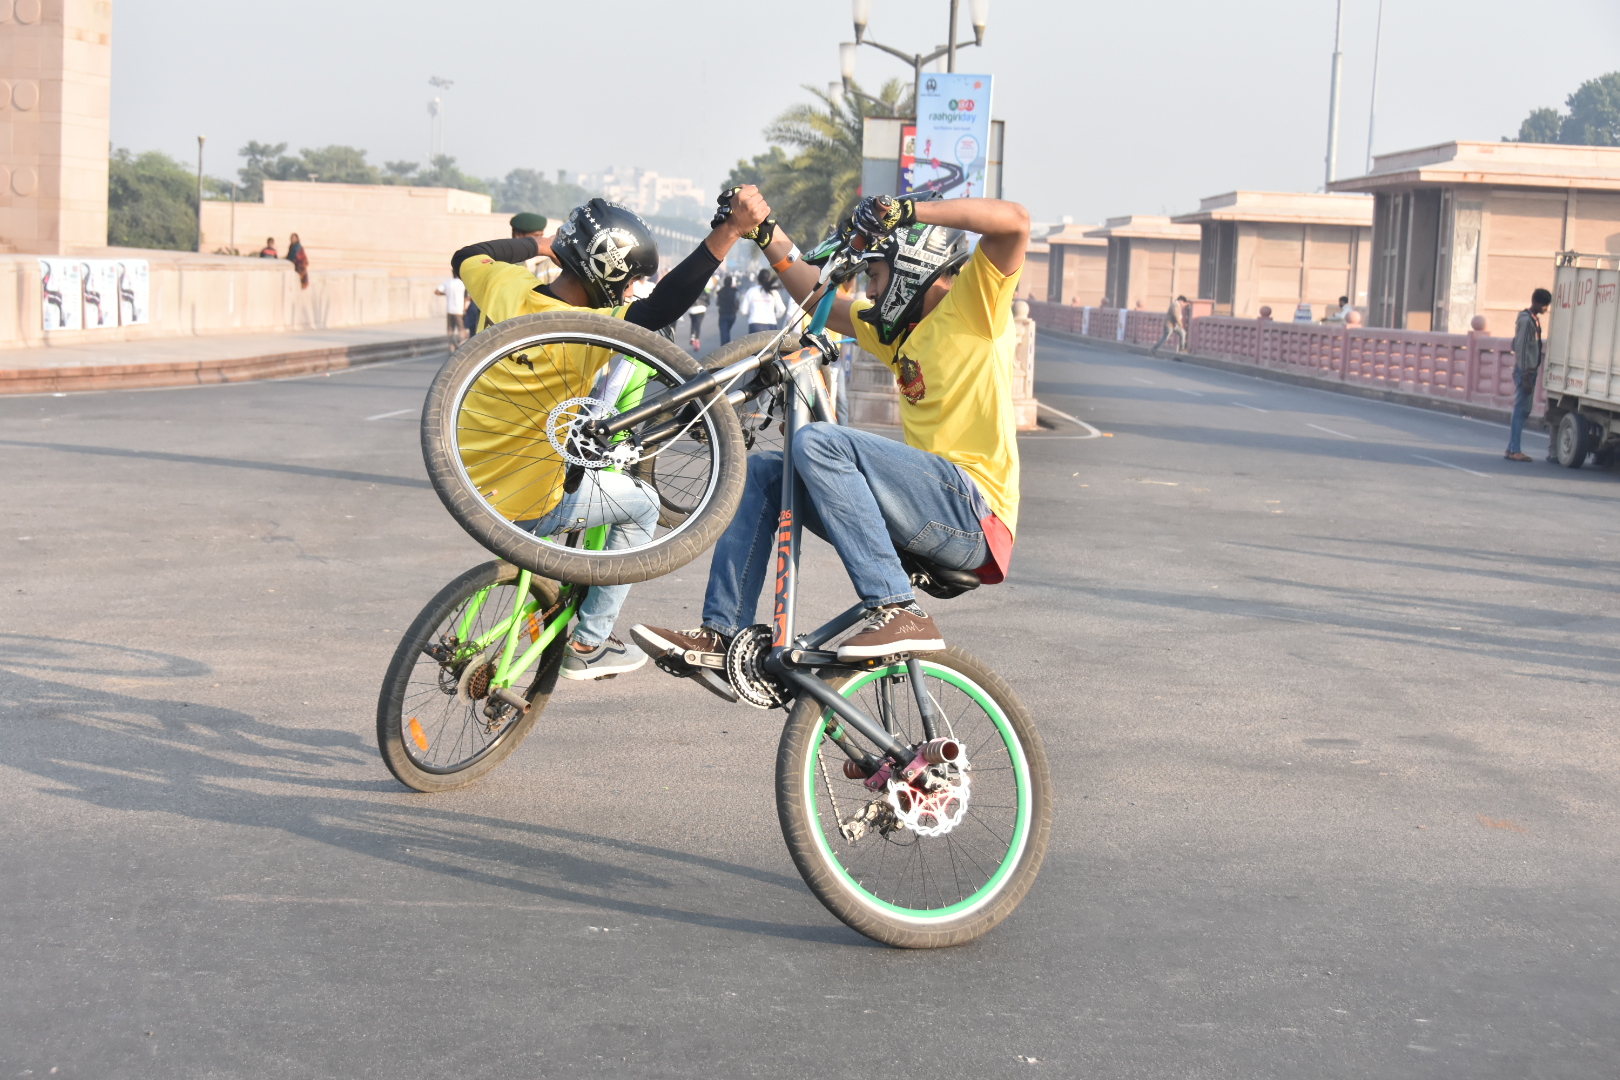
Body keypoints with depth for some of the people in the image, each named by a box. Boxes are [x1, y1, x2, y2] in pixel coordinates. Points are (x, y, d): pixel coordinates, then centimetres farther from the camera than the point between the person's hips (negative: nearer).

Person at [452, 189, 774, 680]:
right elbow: (664, 305, -37)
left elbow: (466, 257, 16)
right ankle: (588, 645, 18)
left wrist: (539, 244, 24)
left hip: (464, 484, 7)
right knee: (642, 505, 17)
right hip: (521, 506, -7)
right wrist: (731, 232, -41)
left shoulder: (506, 287, -7)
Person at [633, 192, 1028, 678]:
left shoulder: (971, 303, -2)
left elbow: (1013, 220, -19)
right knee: (760, 472, 10)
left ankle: (900, 613, -28)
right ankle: (721, 633, 4)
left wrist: (909, 210, -20)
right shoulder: (900, 330, 22)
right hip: (934, 511, 9)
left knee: (818, 442, -26)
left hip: (975, 516, -9)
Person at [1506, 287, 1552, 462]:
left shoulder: (1535, 319, 15)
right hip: (1524, 370, -9)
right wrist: (1526, 377, -20)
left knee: (1524, 410, 9)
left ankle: (1512, 449, 11)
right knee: (1521, 409, -9)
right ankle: (1513, 450, -8)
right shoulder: (1526, 320, -14)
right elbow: (1521, 350, -18)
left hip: (1531, 370, 9)